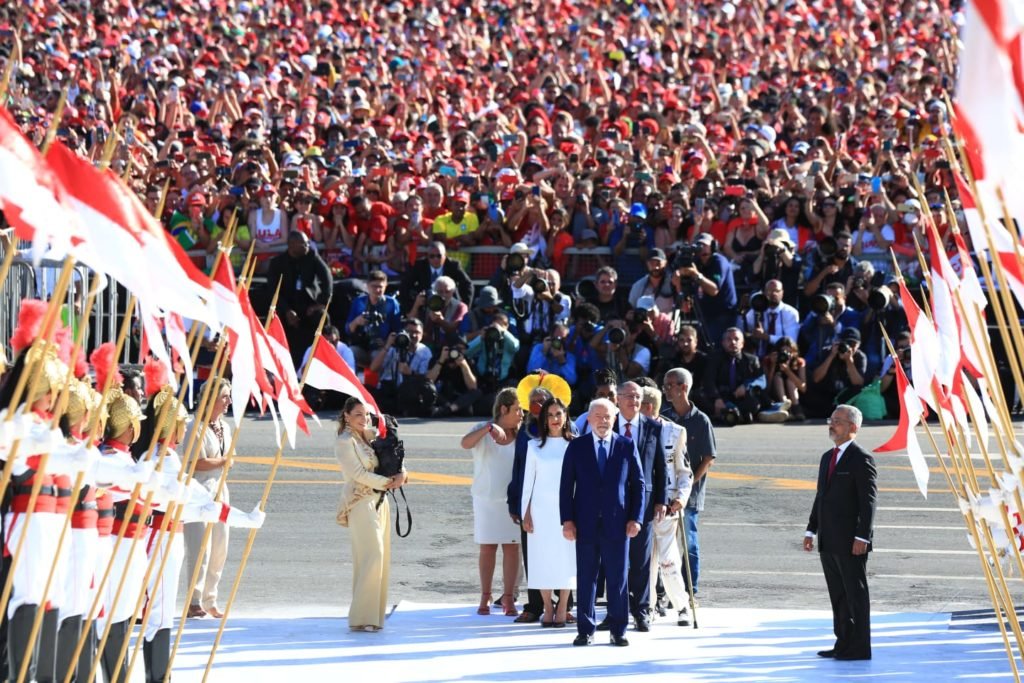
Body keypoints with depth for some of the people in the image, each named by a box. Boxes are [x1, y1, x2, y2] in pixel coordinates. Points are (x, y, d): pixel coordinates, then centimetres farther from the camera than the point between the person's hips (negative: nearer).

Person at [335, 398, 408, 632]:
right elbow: (358, 473, -13)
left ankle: (374, 615, 8)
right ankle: (361, 617, -14)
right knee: (372, 556, -16)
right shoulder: (344, 442, -6)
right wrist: (387, 482, -8)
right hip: (361, 502, -8)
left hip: (379, 501, 8)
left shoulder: (370, 437, 16)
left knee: (381, 558, 5)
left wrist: (400, 474, -4)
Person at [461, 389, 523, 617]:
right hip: (486, 499, -1)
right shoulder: (483, 431, -4)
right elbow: (466, 443, -25)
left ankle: (508, 598, 4)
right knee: (487, 547, 5)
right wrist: (490, 428, -36)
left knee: (512, 547, 0)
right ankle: (485, 597, 13)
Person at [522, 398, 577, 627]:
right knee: (542, 558, 0)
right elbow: (528, 480, 7)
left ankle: (562, 609, 4)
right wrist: (526, 513, 2)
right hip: (541, 508, 1)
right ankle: (547, 608, 7)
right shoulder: (534, 445, 6)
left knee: (566, 558, -2)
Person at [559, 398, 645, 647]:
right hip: (586, 524, 0)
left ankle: (618, 630, 10)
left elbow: (638, 484, 6)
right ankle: (585, 630, 9)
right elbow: (566, 486, 4)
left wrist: (635, 518, -2)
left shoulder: (627, 447, 5)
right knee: (586, 578, 3)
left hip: (617, 524, 0)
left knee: (618, 579, 3)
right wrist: (567, 520, -3)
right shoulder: (576, 447, 5)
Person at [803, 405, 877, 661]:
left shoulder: (861, 460, -9)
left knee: (856, 594, -2)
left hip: (851, 542, -8)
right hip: (828, 542, 8)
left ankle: (859, 648, 2)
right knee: (838, 596, 11)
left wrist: (862, 537, -19)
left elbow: (868, 501, -14)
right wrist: (811, 530, 15)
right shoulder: (827, 457, 17)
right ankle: (843, 644, 17)